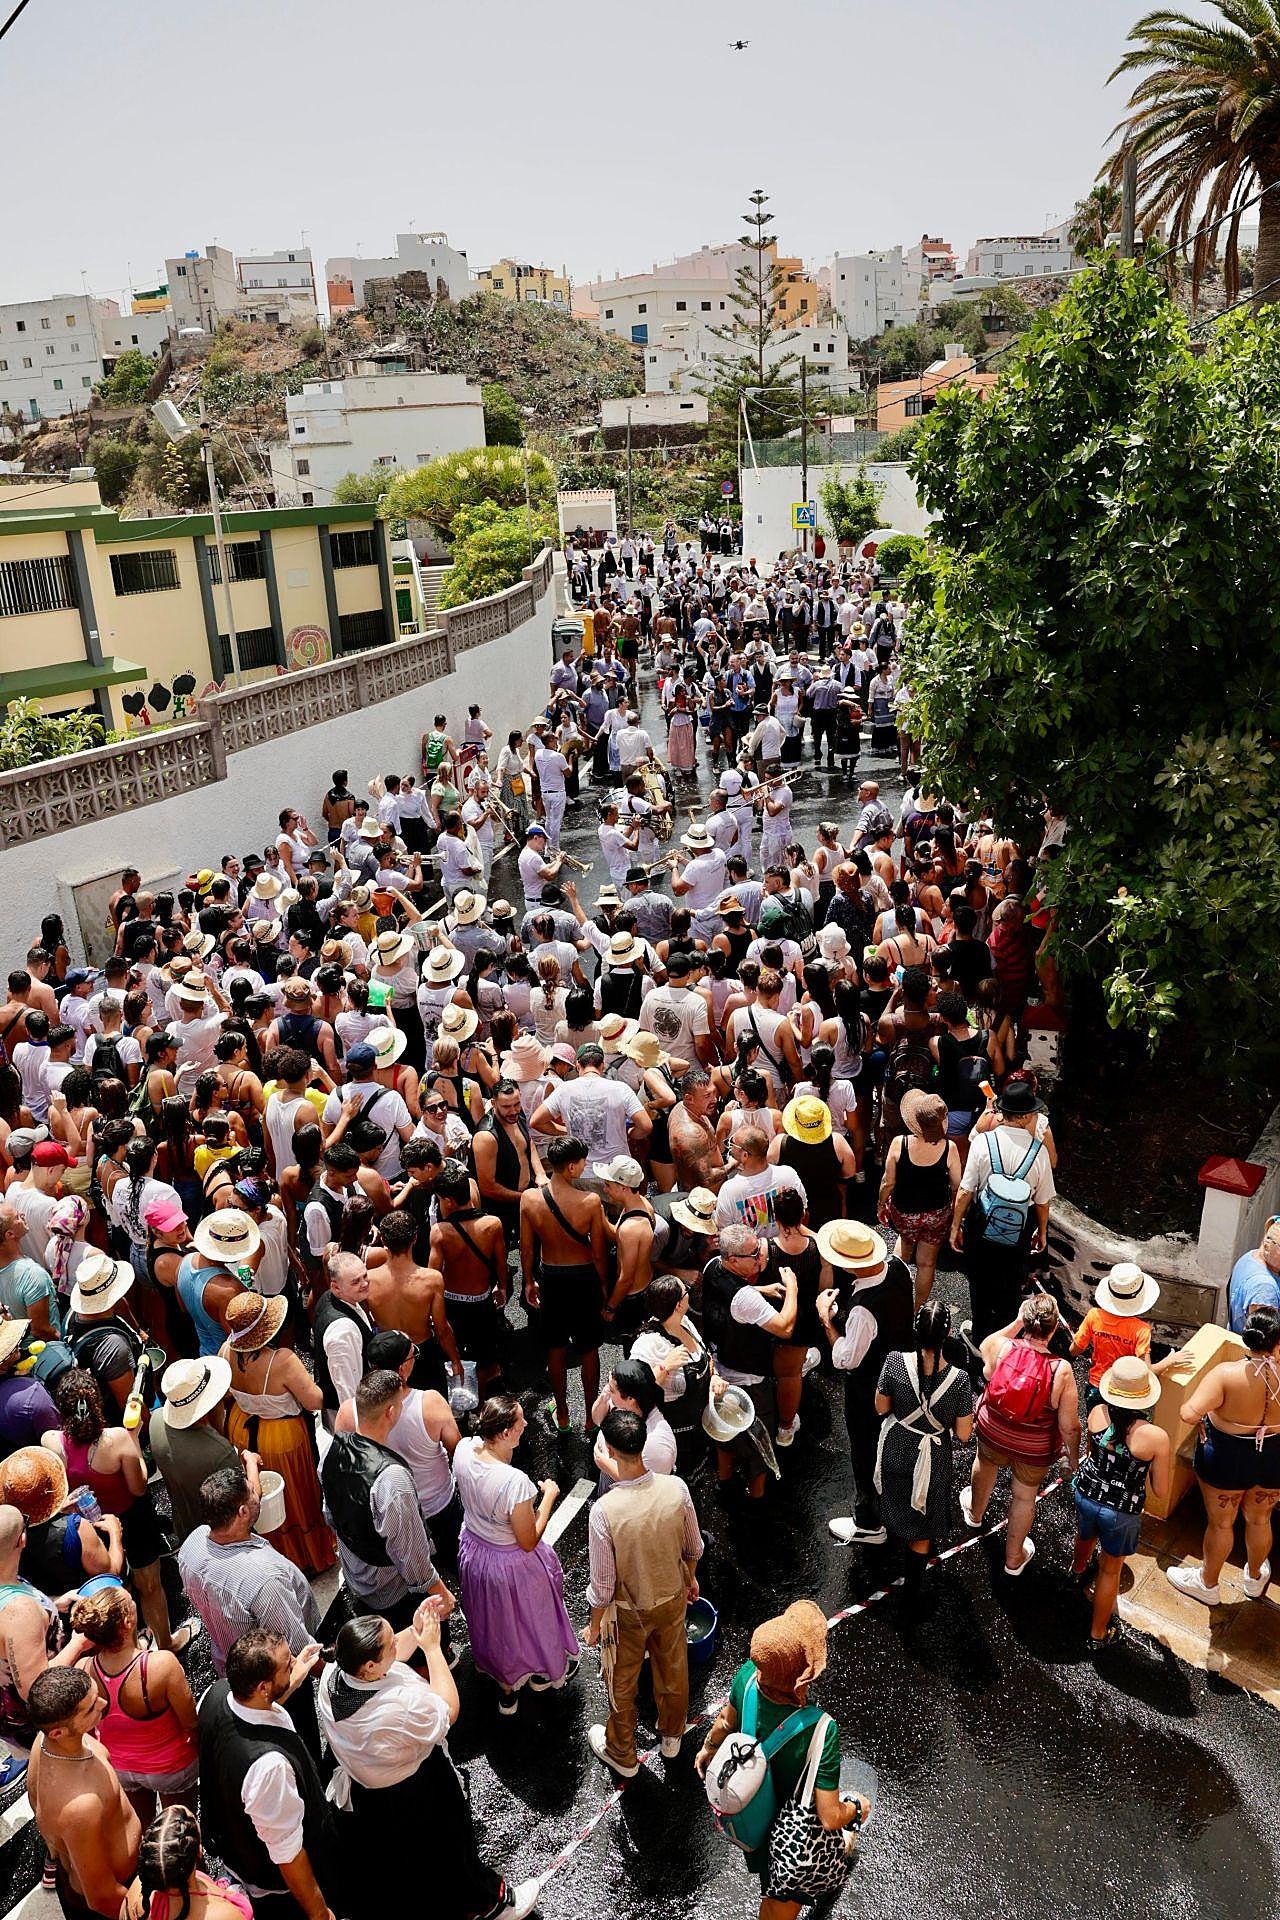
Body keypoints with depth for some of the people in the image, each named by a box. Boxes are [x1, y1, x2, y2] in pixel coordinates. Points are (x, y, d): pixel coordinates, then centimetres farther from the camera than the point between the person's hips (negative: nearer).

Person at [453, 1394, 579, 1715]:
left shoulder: (464, 1449, -23)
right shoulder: (515, 1482, -41)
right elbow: (528, 1542, -25)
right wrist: (548, 1496, -15)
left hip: (473, 1552, 6)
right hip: (512, 1565, -6)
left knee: (493, 1622, 32)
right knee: (529, 1621, 27)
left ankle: (505, 1687, 56)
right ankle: (543, 1673, 57)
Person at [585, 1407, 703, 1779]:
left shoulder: (604, 1511, -37)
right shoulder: (676, 1488, -26)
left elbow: (603, 1584, -23)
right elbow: (693, 1547, -6)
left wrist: (594, 1625, -4)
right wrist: (691, 1578, 15)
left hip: (628, 1611, -3)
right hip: (672, 1598, 3)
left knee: (621, 1684, 25)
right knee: (673, 1668, 30)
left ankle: (622, 1755, 49)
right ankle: (671, 1735, 56)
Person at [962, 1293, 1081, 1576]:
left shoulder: (1000, 1348, -28)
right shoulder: (1061, 1371, -32)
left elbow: (986, 1346, 0)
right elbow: (1069, 1427, -21)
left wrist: (1018, 1321, -2)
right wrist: (1074, 1457, -3)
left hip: (992, 1433, 2)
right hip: (1036, 1448, -2)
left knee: (985, 1463, 35)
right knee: (1024, 1497, 25)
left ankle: (975, 1511, 64)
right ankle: (1014, 1558, 48)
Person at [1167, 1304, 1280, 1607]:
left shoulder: (1226, 1374, -33)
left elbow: (1190, 1414, -34)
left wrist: (1196, 1418, -12)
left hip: (1227, 1460, -3)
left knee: (1220, 1523, 22)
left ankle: (1207, 1583, 46)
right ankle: (1255, 1577, 57)